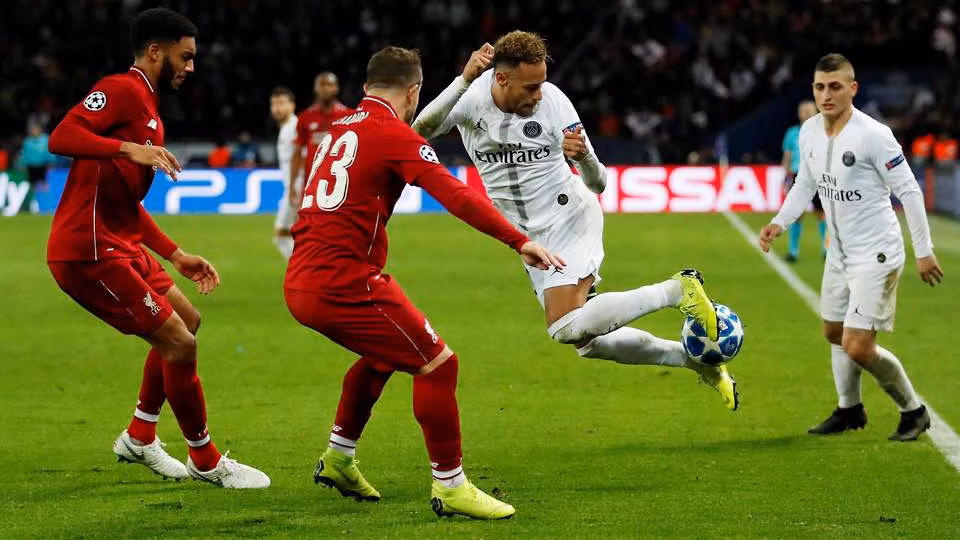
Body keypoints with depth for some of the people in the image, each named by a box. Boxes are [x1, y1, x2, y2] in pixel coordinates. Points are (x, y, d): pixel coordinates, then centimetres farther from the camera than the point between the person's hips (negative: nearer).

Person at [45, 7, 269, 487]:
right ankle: (206, 462, 7)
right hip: (89, 252, -11)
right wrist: (131, 149, -38)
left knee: (186, 321, 20)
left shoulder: (147, 108, 20)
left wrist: (177, 257, 23)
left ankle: (140, 438, 29)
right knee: (179, 343, -8)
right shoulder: (121, 91, -11)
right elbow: (61, 138, -26)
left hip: (119, 246, 11)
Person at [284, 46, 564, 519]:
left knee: (385, 353, 31)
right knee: (437, 363, -1)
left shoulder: (338, 129, 15)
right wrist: (520, 242, -22)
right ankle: (449, 487, 3)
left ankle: (338, 459, 38)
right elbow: (456, 196, -18)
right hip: (343, 283, -9)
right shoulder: (395, 135, -8)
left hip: (299, 284, 9)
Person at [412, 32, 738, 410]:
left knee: (567, 328, -25)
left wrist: (584, 156, -38)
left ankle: (677, 290, -15)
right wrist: (464, 80, -42)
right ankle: (694, 358, 21)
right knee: (588, 342, 7)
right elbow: (420, 132, -32)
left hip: (570, 217, -5)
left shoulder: (553, 102, -18)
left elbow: (597, 183, -15)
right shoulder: (471, 97, -13)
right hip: (531, 236, 5)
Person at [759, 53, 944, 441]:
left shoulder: (873, 135, -23)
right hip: (839, 253, 8)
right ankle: (849, 410, 41)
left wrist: (923, 251, -15)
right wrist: (780, 222, -1)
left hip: (876, 255, -8)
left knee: (857, 347, -13)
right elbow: (805, 184, 14)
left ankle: (913, 411, 8)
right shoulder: (809, 132, -1)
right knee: (834, 332, 20)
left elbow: (908, 190, -17)